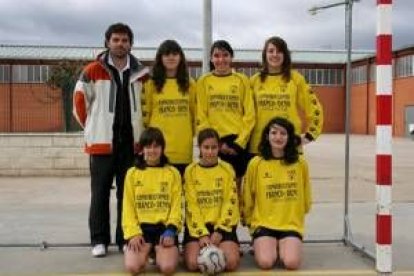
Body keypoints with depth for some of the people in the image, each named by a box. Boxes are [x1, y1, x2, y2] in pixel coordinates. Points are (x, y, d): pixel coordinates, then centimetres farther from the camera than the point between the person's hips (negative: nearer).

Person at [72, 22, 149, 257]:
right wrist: (93, 127, 7)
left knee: (128, 192, 6)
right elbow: (80, 101, 5)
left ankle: (126, 239, 15)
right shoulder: (93, 71, -1)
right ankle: (99, 240, 13)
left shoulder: (141, 73, 7)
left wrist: (138, 128, 11)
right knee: (100, 193, 4)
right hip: (102, 141, -2)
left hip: (131, 141, 2)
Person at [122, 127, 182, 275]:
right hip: (141, 227, 1)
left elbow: (176, 206, 3)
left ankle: (159, 253, 11)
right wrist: (133, 233, -9)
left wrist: (171, 230, -12)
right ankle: (147, 251, 11)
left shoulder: (173, 173, 5)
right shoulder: (132, 173, 7)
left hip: (164, 227, 0)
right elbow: (128, 208, 4)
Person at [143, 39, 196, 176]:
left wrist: (192, 134, 13)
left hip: (183, 149, 2)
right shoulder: (151, 84, 3)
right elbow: (145, 114, 4)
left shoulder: (190, 84, 9)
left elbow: (195, 114, 14)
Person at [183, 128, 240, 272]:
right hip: (197, 226, 0)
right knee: (193, 263, -20)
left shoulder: (227, 169, 3)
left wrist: (220, 231, -12)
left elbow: (230, 203, -2)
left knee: (231, 263, -20)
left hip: (222, 224, 0)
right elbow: (191, 205, -4)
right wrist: (202, 233, -14)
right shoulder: (190, 171, 1)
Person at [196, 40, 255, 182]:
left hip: (238, 142, 0)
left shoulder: (242, 80, 5)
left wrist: (239, 142, -7)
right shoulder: (204, 81, 6)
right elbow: (201, 116, 2)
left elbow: (249, 114, 2)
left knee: (237, 181, 4)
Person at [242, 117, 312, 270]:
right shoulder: (256, 163, -5)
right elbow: (248, 198, 6)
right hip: (263, 223, -1)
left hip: (291, 224, 1)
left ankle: (282, 248, 11)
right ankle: (261, 247, 11)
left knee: (291, 263, -22)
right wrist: (249, 221, 14)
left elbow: (306, 198, 13)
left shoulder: (300, 163, -1)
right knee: (265, 262, -23)